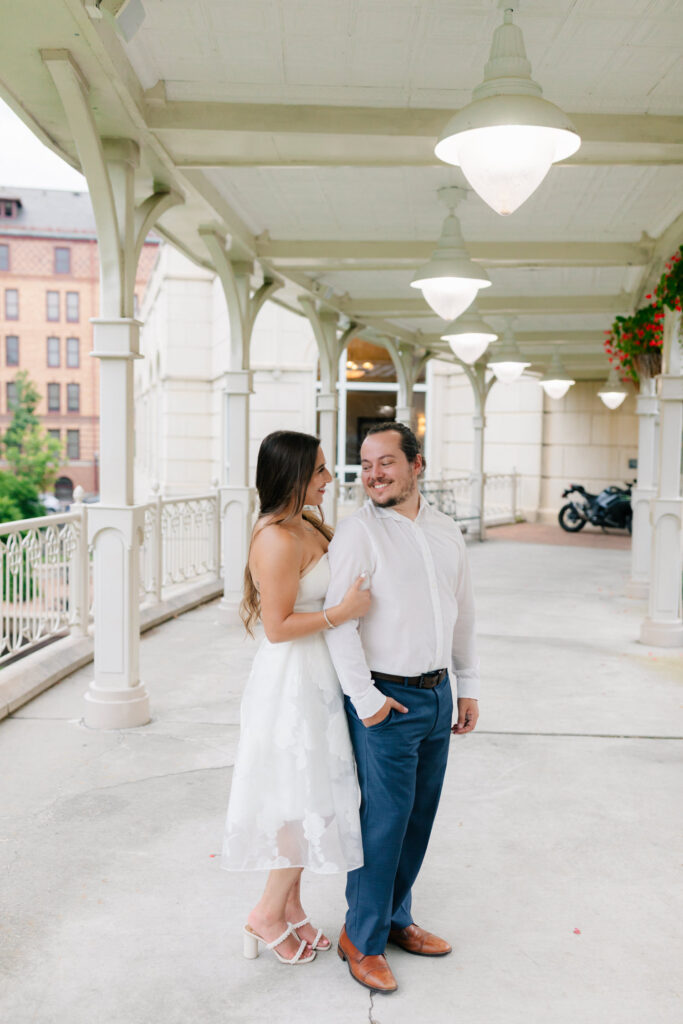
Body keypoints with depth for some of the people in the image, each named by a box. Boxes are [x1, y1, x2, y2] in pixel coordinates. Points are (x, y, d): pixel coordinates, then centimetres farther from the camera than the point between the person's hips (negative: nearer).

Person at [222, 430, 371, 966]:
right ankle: (269, 912, 20)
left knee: (309, 795, 17)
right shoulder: (278, 540, -23)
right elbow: (278, 626, -21)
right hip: (294, 679, -10)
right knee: (310, 797, 2)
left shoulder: (304, 526, 9)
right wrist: (343, 611, -25)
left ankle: (291, 907, 32)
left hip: (313, 675, 10)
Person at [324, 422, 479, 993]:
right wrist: (365, 699, -15)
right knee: (384, 821, 1)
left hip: (438, 696, 6)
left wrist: (469, 686, 16)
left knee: (419, 818, 15)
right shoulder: (357, 533, -11)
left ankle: (396, 919, 34)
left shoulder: (446, 531, 9)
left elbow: (464, 614, 16)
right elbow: (339, 623, -15)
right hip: (387, 700, -6)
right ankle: (362, 938, 20)